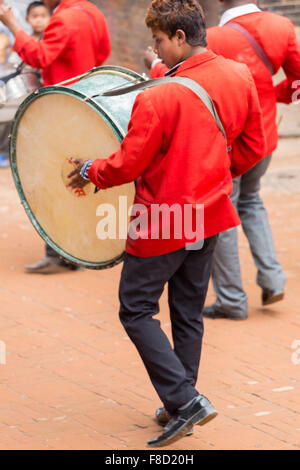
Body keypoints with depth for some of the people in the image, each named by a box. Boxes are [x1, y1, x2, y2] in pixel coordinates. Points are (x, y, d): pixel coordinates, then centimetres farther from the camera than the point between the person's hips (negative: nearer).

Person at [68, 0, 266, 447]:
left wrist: (90, 172, 2)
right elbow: (253, 146, 5)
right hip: (210, 214, 7)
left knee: (136, 310, 6)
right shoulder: (240, 78, -5)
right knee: (189, 312, 18)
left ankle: (184, 399, -4)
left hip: (163, 222, -7)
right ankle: (180, 406, 25)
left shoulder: (159, 98, -25)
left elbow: (129, 163, -17)